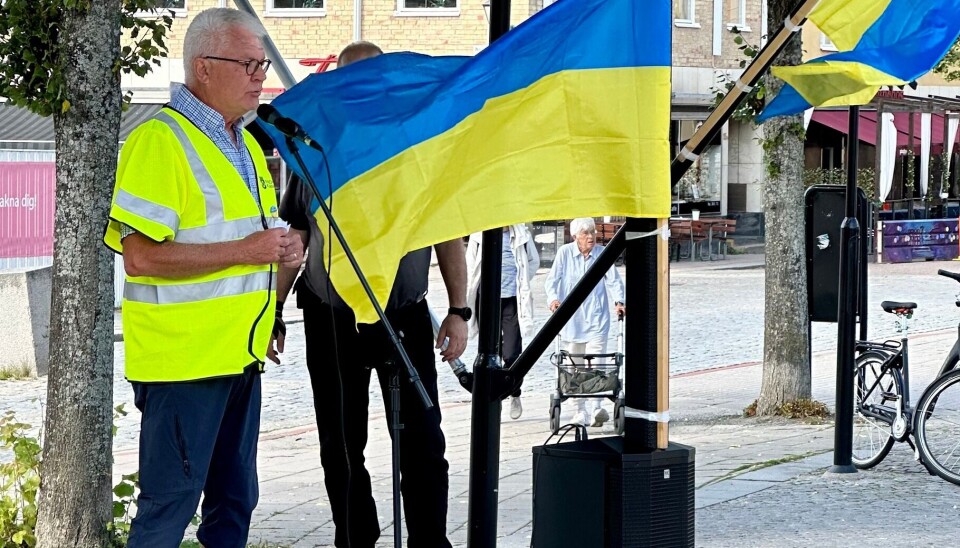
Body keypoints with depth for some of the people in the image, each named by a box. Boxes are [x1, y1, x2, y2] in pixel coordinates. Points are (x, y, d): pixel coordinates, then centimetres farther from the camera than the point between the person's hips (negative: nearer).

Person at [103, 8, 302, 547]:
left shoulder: (247, 144, 16)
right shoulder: (160, 141, -13)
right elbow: (140, 256, -22)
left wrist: (282, 248, 7)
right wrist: (245, 250, -21)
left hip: (242, 357, 9)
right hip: (183, 358, -9)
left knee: (234, 500, 14)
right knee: (171, 502, -5)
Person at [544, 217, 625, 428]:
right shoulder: (565, 253, 1)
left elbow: (614, 280, -1)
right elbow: (552, 279, -1)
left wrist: (618, 301, -18)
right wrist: (553, 298, -19)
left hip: (596, 319, -1)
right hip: (571, 319, 1)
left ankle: (598, 407, -19)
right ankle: (580, 412, 13)